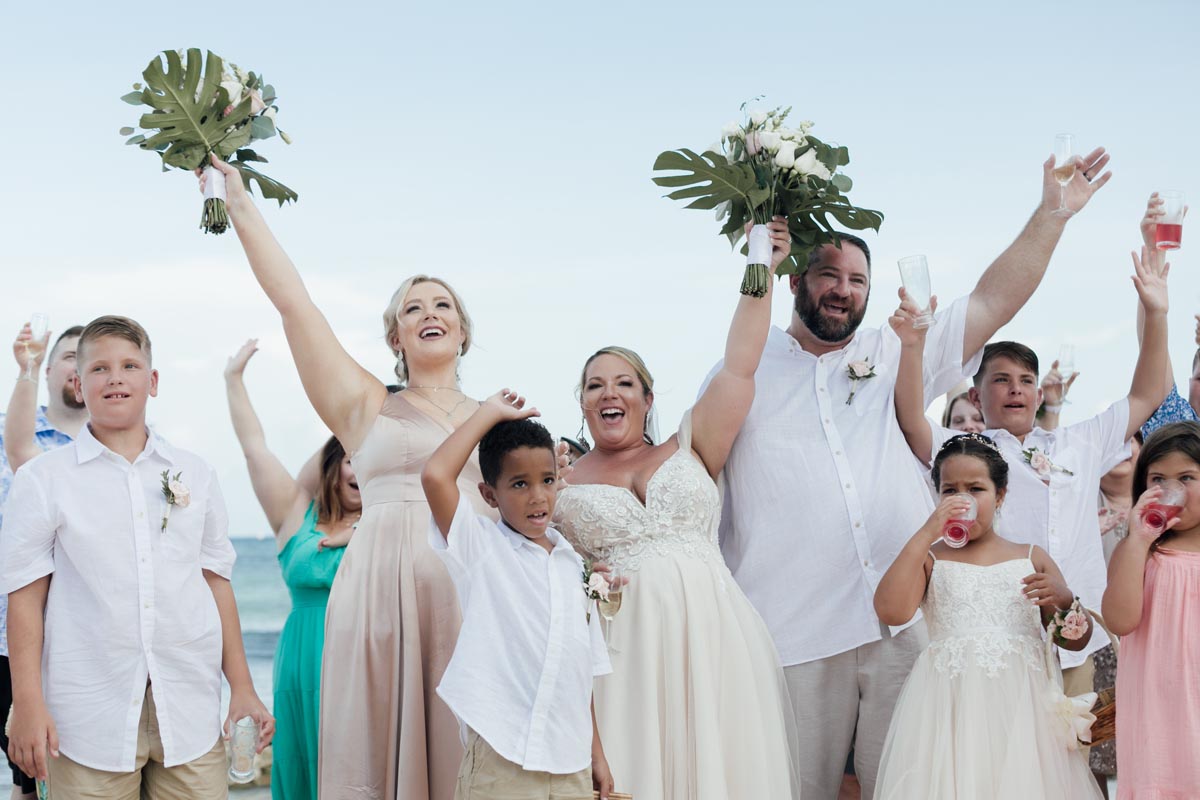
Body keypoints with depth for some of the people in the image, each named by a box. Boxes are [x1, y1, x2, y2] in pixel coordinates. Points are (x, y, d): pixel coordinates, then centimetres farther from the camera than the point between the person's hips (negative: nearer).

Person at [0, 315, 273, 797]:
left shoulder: (195, 475, 11)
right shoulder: (44, 480, 3)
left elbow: (216, 583, 13)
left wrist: (242, 689, 9)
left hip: (190, 714, 2)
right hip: (90, 719, -2)